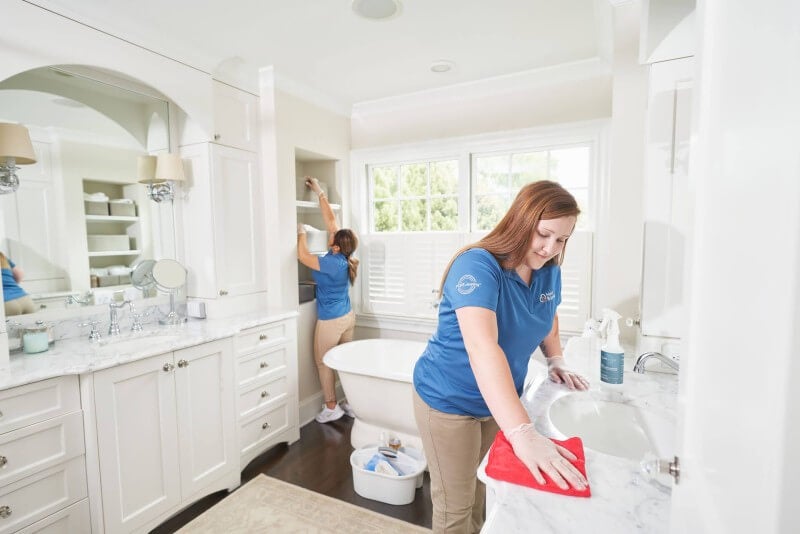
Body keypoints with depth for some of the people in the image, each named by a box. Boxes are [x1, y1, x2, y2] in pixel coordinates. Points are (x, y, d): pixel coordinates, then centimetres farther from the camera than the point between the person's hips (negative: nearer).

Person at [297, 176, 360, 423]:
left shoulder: (332, 263, -23)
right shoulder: (343, 257, -3)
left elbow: (303, 256, -18)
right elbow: (330, 219, 2)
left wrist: (301, 232, -4)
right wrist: (319, 192, 8)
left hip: (331, 321, -8)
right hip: (348, 317, 8)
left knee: (323, 363, 10)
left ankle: (332, 407, 20)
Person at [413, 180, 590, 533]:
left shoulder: (549, 271, -5)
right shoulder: (477, 265, -29)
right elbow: (482, 347, -42)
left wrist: (556, 361, 1)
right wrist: (523, 433, -49)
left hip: (499, 400, 7)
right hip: (449, 401, -6)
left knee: (484, 492, 26)